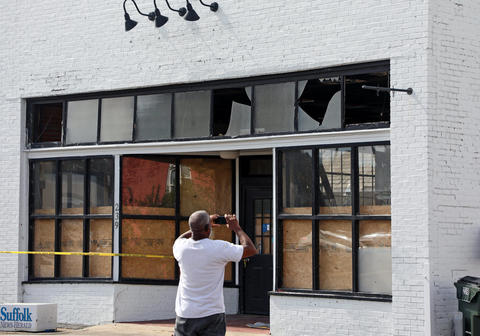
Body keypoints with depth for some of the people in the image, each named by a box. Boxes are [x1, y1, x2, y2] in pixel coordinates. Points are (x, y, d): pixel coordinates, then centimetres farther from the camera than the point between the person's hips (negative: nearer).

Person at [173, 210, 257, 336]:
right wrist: (236, 228, 9)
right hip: (211, 315, -3)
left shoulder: (182, 247, -4)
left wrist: (199, 226, 29)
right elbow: (251, 250, -2)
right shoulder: (219, 248, -14)